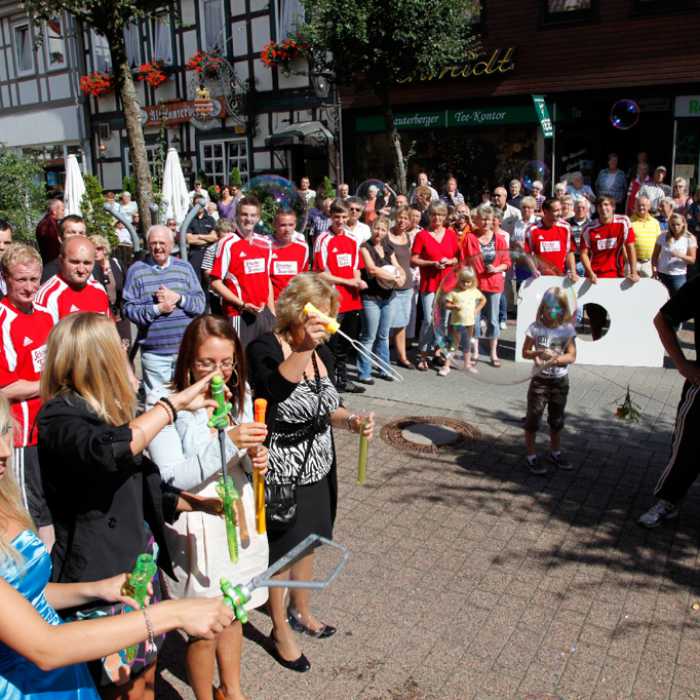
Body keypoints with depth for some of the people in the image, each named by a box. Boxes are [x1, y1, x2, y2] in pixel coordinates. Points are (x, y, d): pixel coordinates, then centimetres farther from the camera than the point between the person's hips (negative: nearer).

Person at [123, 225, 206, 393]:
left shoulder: (184, 267, 10)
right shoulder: (136, 270, 3)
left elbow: (200, 303, 4)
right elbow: (129, 309, -3)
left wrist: (178, 298, -14)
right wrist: (156, 309, -16)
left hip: (186, 349, 2)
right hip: (154, 352, -2)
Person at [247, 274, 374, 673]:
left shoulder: (323, 352, 1)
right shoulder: (264, 349, -18)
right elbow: (275, 387, -39)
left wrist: (352, 421, -8)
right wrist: (305, 347, -48)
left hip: (319, 468, 6)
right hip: (281, 474, -6)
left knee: (307, 543, 23)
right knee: (282, 551, 11)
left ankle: (301, 610, 47)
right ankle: (281, 631, 33)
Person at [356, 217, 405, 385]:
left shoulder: (388, 249, 13)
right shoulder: (365, 247, -6)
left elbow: (397, 267, 11)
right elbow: (372, 269, -17)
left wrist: (401, 276, -12)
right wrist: (394, 277, -12)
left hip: (387, 297, 6)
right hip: (371, 297, -6)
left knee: (383, 336, 14)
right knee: (369, 337, -3)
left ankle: (383, 369, 25)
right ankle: (363, 373, 6)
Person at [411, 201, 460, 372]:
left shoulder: (451, 234, 9)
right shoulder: (422, 235, -2)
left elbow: (458, 257, 13)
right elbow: (413, 260, -5)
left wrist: (449, 261, -8)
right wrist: (433, 263, -16)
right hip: (429, 283, -4)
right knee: (429, 320, -8)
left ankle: (438, 351, 25)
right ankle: (423, 356, 2)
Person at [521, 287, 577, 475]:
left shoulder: (567, 329, -5)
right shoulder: (535, 328, -9)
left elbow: (571, 356, -8)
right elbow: (525, 352, -6)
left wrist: (555, 358, -26)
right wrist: (536, 354, -26)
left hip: (560, 381, 2)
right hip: (540, 380, -2)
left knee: (557, 420, 17)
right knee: (533, 419, 3)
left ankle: (555, 453, 35)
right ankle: (531, 457, 15)